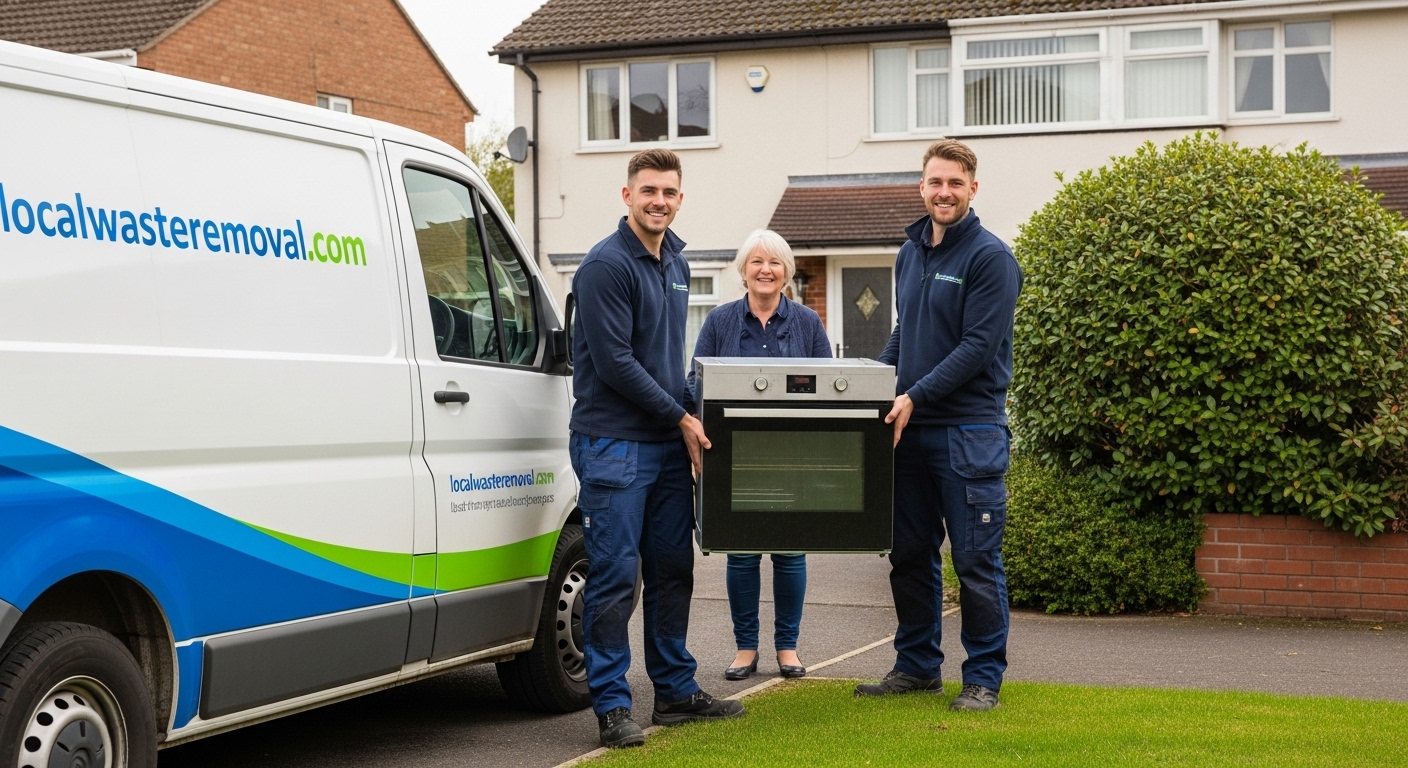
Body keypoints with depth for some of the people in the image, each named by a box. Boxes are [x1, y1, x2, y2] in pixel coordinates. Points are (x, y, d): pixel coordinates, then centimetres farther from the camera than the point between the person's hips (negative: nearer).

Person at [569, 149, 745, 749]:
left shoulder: (676, 263, 15)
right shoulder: (606, 264, -12)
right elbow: (614, 362, -16)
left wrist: (685, 416, 15)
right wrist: (680, 417, -10)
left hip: (668, 445, 8)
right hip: (613, 445, -8)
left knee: (673, 570, 13)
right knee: (615, 576, -5)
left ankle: (676, 691, 23)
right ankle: (611, 705, 1)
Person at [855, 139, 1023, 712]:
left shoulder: (990, 257, -9)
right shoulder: (910, 253, 15)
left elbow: (979, 346, -15)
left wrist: (916, 396, -18)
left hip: (969, 432, -7)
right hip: (910, 428, 7)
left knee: (975, 559, -1)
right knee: (909, 554, 12)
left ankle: (983, 677, 8)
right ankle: (917, 665, 24)